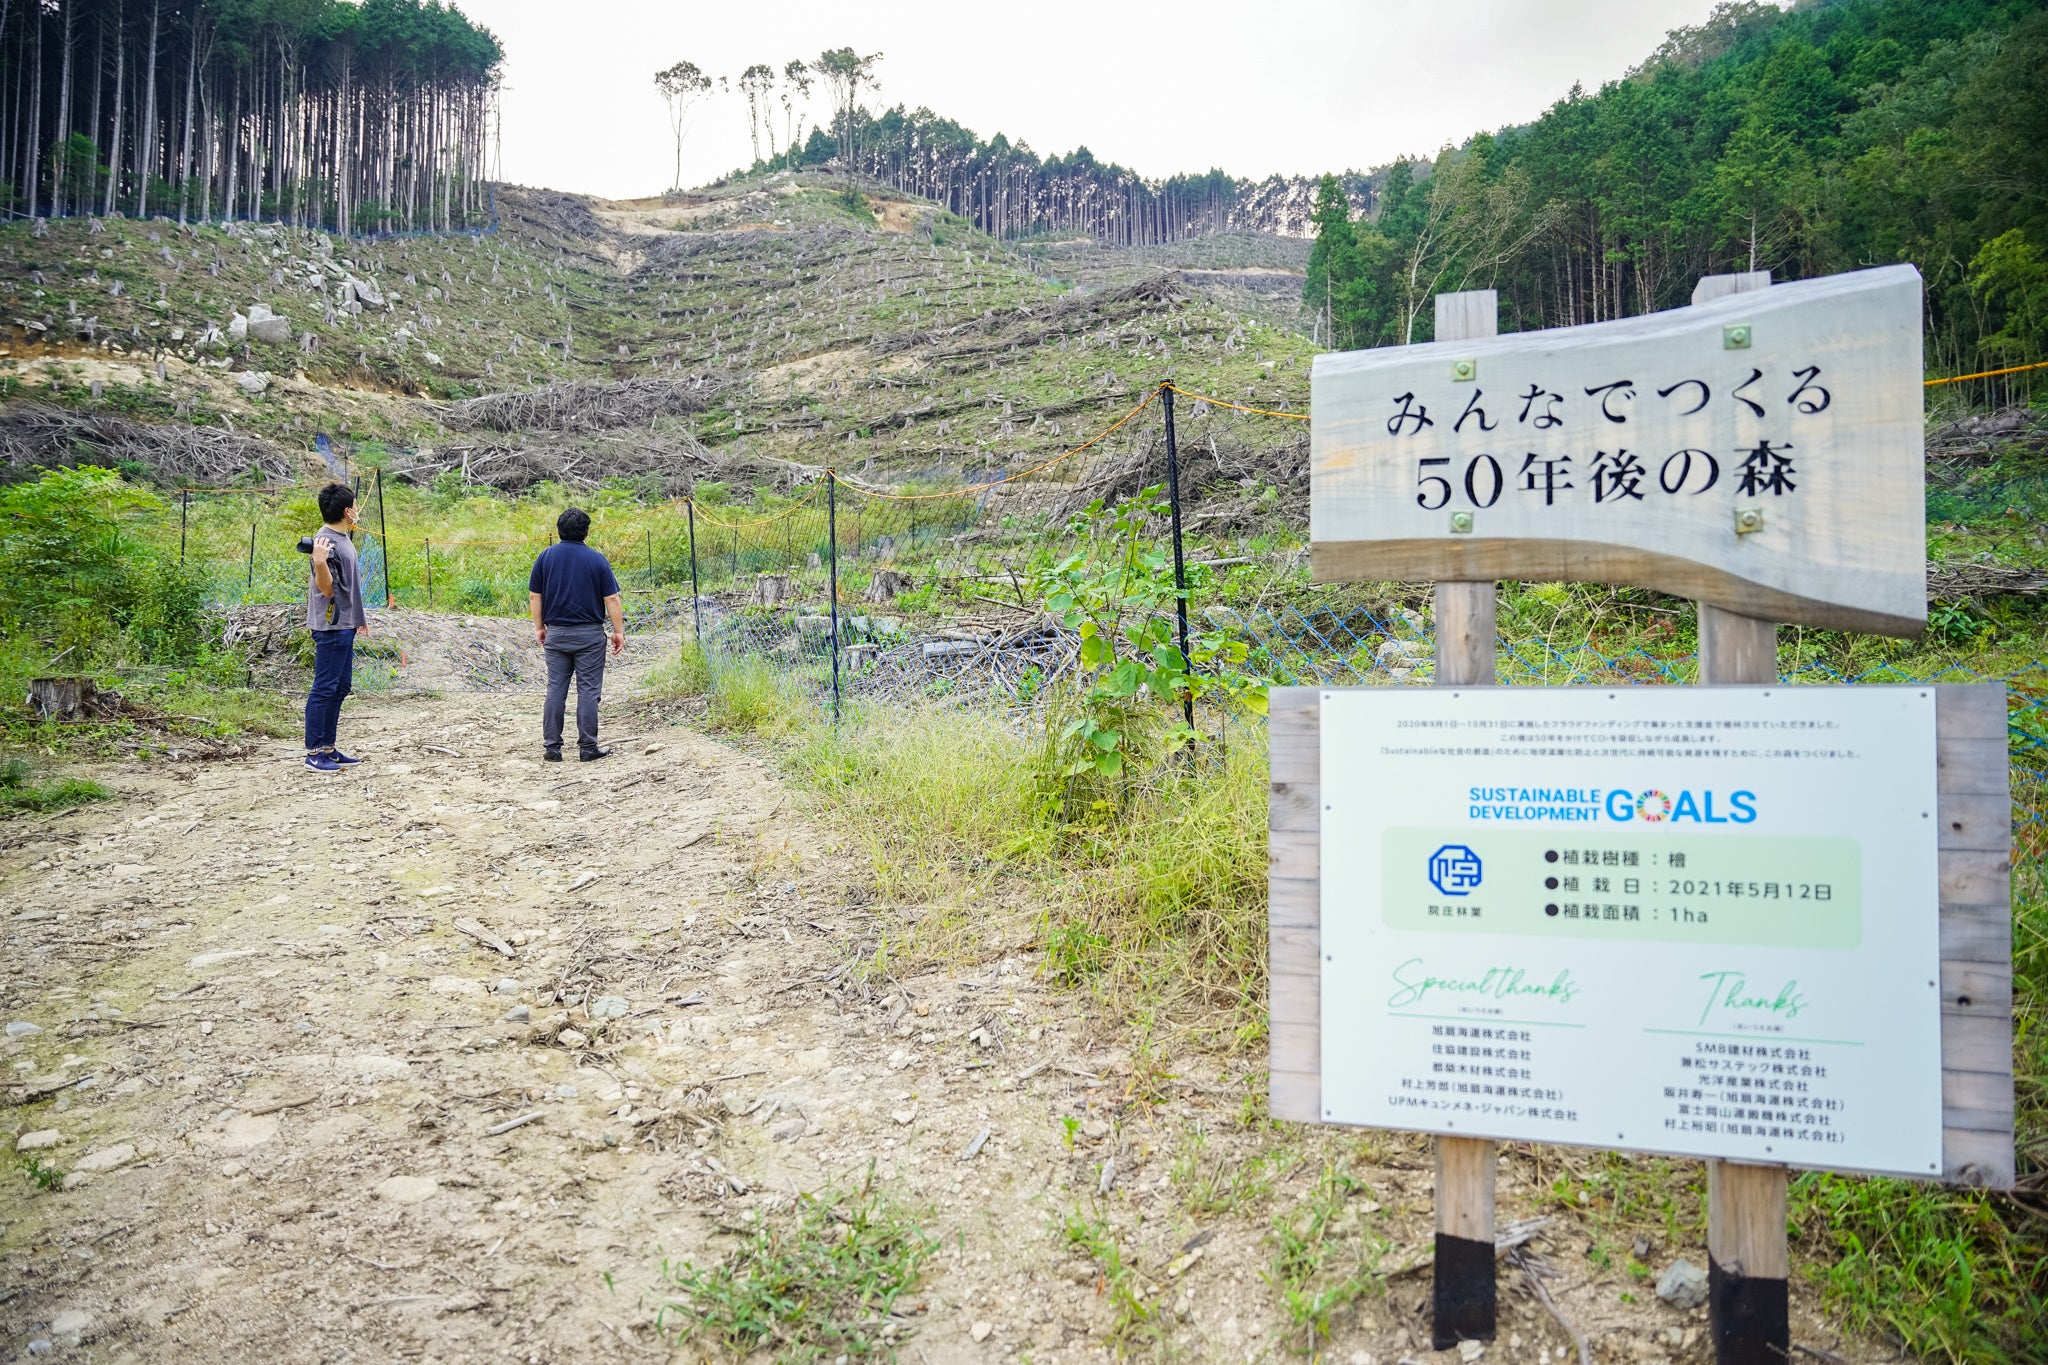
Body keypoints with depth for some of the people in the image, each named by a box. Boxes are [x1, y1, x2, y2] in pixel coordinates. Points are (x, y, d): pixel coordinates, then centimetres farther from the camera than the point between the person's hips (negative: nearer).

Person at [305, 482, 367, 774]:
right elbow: (326, 588, -17)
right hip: (331, 628, -10)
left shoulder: (342, 538, 13)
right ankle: (314, 752, 0)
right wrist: (319, 562, -34)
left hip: (344, 626, 10)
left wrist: (357, 617, 27)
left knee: (340, 688, 13)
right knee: (324, 689, -6)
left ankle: (328, 749, 19)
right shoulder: (325, 540, -16)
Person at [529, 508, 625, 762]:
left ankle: (551, 747, 10)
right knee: (588, 691, 2)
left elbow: (534, 596, 5)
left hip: (555, 634, 3)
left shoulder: (545, 556, 2)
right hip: (589, 635, -3)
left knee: (555, 690, 8)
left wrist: (539, 627, 16)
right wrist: (619, 631, 2)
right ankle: (588, 748, 4)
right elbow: (612, 599, -6)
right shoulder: (596, 559, -6)